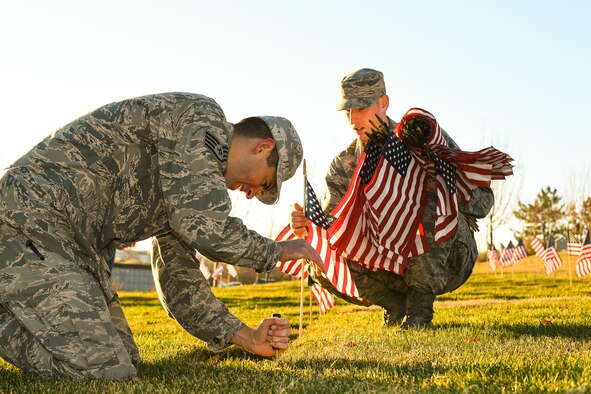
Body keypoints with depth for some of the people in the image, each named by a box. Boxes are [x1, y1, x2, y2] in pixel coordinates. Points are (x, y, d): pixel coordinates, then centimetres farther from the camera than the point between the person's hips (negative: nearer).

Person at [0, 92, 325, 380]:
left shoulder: (183, 188, 21)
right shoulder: (203, 117, -7)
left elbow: (177, 275, 22)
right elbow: (203, 225, -20)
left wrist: (244, 336, 16)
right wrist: (276, 250, -3)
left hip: (69, 243, 10)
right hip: (31, 227, -10)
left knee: (124, 357, 15)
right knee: (107, 370, -19)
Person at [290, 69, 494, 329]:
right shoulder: (344, 165, -1)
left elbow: (483, 200, -12)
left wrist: (434, 186, -31)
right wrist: (306, 227, -30)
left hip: (448, 260, -3)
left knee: (431, 201, -33)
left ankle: (421, 306, -18)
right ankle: (399, 304, 3)